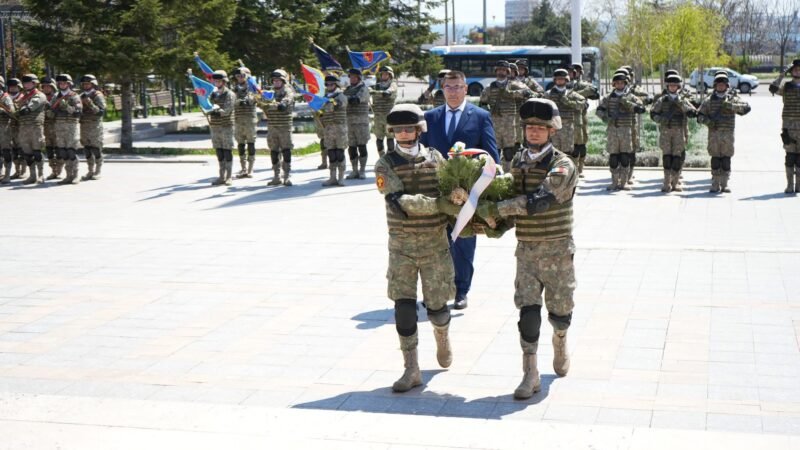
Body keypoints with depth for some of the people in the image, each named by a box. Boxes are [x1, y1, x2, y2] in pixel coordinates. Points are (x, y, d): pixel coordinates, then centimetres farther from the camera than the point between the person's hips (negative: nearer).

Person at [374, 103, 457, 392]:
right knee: (404, 306, -6)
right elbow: (400, 201, -18)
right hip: (402, 245, -1)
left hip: (435, 243, 1)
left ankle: (442, 336, 41)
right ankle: (411, 370, 4)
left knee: (436, 306, 6)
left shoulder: (436, 158, 2)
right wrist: (441, 203, -24)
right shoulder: (385, 165, -5)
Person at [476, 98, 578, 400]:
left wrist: (496, 209, -26)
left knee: (559, 312, 9)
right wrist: (495, 220, 1)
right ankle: (530, 375, -2)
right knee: (528, 312, -7)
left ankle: (560, 340, 43)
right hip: (526, 250, 3)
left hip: (557, 251, -3)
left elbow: (539, 200, -27)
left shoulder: (563, 166, -13)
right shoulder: (517, 163, 7)